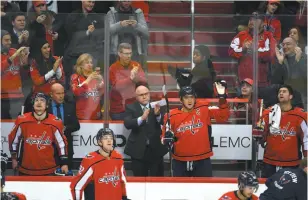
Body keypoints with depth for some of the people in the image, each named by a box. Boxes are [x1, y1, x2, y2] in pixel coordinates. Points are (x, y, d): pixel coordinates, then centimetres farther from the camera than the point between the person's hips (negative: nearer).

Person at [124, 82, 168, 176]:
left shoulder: (157, 106, 3)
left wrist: (157, 114, -29)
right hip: (138, 149, -1)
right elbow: (127, 124, -16)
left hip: (156, 148, 1)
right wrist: (141, 118, -32)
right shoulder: (131, 108, -1)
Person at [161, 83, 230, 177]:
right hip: (180, 162, 1)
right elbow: (164, 137, 5)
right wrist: (167, 139, -18)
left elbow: (223, 116, -9)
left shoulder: (204, 110, -4)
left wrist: (222, 97, -19)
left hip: (202, 161, -1)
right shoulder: (172, 116, -4)